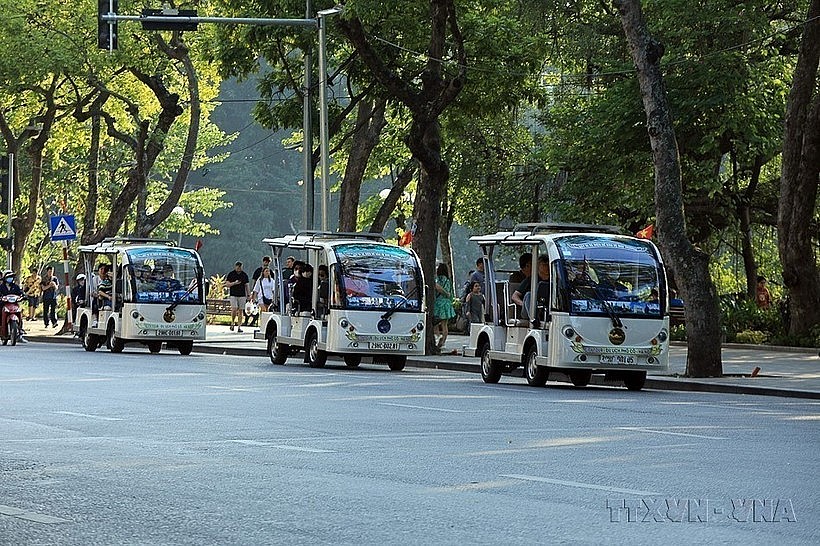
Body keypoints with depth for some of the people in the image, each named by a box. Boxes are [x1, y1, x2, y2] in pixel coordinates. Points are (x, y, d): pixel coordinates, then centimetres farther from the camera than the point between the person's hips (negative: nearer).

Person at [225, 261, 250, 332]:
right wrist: (234, 283, -17)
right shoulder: (231, 274, 2)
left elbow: (246, 286, 14)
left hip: (242, 295, 2)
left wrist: (248, 295, 9)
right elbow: (227, 284, -1)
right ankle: (232, 323, 7)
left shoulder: (244, 275, 9)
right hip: (233, 294, -2)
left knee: (240, 311, 0)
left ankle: (239, 327, 2)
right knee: (234, 309, -15)